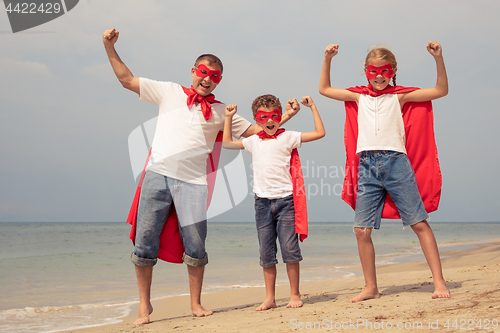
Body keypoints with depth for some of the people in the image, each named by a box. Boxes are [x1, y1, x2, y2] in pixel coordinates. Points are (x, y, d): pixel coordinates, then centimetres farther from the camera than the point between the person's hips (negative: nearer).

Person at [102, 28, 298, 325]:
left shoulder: (220, 111, 17)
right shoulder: (170, 92, 15)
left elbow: (256, 131, 19)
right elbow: (128, 80, 16)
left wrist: (283, 118, 9)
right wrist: (110, 48, 9)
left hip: (193, 181, 1)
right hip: (157, 174, 0)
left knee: (195, 245, -3)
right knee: (145, 242, -3)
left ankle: (196, 303, 14)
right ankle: (145, 305, 11)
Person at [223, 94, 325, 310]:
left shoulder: (287, 137, 3)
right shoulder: (253, 141, 15)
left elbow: (320, 133, 1)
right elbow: (227, 143, 28)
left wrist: (312, 107, 2)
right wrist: (229, 118, 24)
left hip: (285, 200, -3)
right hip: (262, 201, 4)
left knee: (289, 248, -4)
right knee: (266, 253, 5)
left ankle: (294, 295, 7)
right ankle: (270, 298, 12)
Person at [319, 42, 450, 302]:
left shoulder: (400, 96, 10)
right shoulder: (359, 97, 18)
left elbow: (441, 91, 7)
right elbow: (324, 89, 25)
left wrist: (438, 59, -3)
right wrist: (327, 60, 16)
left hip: (396, 162, -2)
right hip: (367, 166, 3)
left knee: (419, 223, -4)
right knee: (361, 230, -1)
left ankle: (439, 282, 0)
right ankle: (371, 288, 11)